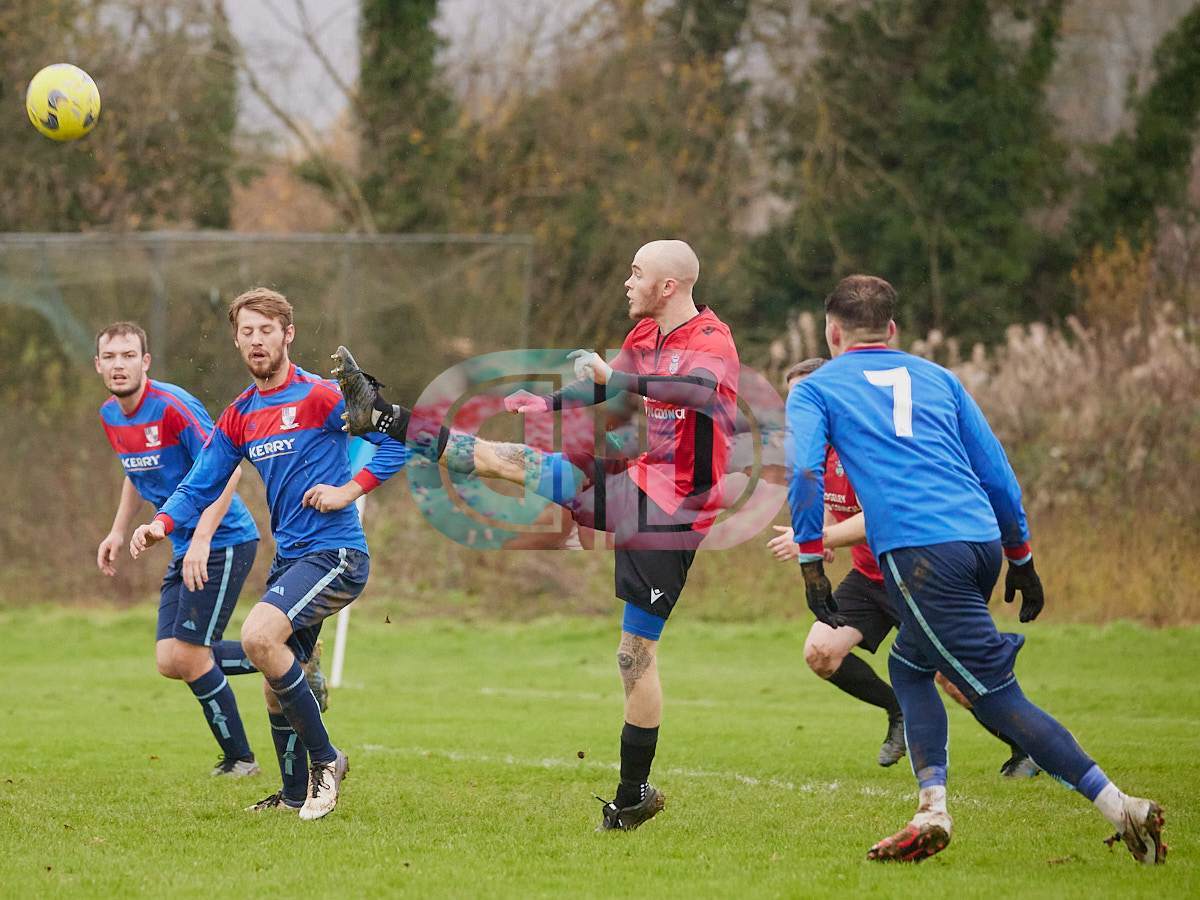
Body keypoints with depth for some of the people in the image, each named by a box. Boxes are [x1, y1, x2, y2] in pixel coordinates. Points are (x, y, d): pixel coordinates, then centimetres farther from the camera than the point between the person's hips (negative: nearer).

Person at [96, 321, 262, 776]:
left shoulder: (172, 406, -19)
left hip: (223, 540, -9)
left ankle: (239, 758, 6)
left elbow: (226, 470, -23)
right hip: (184, 549, 9)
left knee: (189, 656, -13)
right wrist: (118, 530, 18)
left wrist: (201, 541, -28)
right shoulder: (110, 416, 8)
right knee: (169, 661, 0)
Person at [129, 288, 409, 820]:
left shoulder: (319, 396, -9)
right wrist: (160, 525, -4)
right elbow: (201, 485, 14)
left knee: (259, 636, -27)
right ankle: (295, 795, 27)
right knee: (276, 690, 10)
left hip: (333, 552, -8)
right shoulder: (238, 417, 12)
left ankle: (324, 759, -15)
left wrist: (348, 491, -15)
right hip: (289, 557, 8)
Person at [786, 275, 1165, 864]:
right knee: (909, 664, 24)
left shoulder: (815, 390, 13)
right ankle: (932, 810, 7)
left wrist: (810, 565, -4)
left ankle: (1123, 810, -15)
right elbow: (998, 475, 21)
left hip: (917, 551, -6)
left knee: (997, 696, -5)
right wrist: (1021, 561, 28)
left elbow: (804, 473, -5)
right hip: (982, 541, 6)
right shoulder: (937, 378, 24)